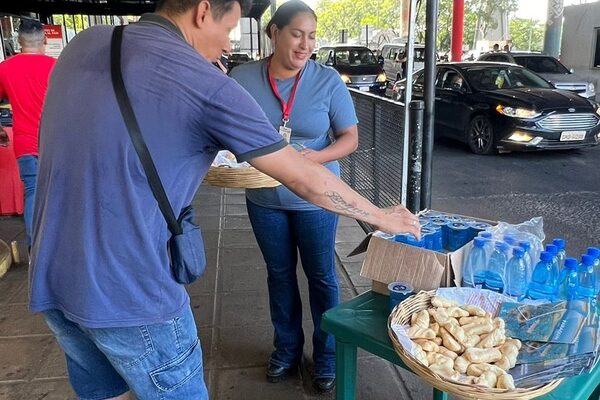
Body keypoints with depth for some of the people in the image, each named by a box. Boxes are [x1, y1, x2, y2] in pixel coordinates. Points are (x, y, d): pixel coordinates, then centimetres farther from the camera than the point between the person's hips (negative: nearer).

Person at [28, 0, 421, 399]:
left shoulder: (83, 43, 5)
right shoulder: (208, 86, -15)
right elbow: (306, 179, -9)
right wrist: (382, 217, 6)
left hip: (51, 279, 7)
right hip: (130, 295, -7)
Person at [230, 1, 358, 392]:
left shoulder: (328, 80, -10)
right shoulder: (243, 78, -7)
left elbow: (350, 138, -6)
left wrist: (315, 157, -25)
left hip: (314, 198, -1)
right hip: (264, 198, 2)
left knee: (321, 276, 10)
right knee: (279, 274, 17)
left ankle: (327, 357, 30)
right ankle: (287, 349, 37)